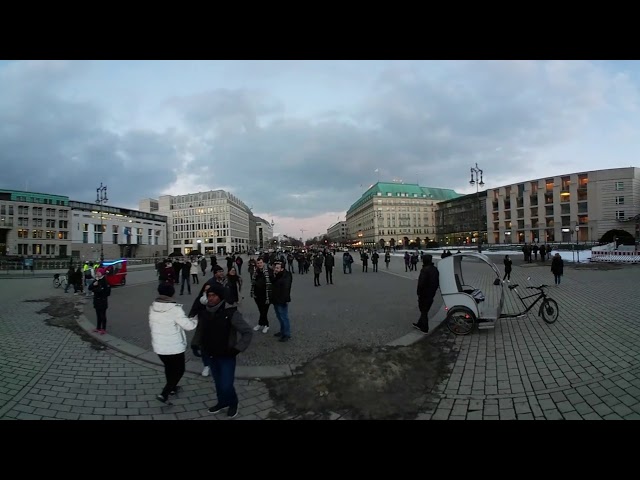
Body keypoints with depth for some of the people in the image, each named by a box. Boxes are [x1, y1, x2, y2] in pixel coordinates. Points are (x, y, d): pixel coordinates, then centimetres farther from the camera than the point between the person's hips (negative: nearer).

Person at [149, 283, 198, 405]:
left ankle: (171, 387, 45)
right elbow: (188, 325, -22)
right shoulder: (175, 308, -25)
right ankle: (164, 394, 3)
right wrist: (196, 321, -1)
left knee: (169, 367, 28)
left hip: (158, 346, 6)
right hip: (174, 346, -6)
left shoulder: (153, 307, -5)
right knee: (179, 370, 11)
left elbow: (151, 325, 9)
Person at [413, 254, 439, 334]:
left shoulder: (425, 270, -22)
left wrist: (419, 293, -13)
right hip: (431, 294, 8)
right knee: (425, 310, 19)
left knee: (423, 311, 3)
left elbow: (421, 283, -25)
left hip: (424, 294, -8)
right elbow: (437, 283, 15)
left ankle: (425, 329, 8)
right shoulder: (435, 269, 7)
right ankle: (419, 324, 33)